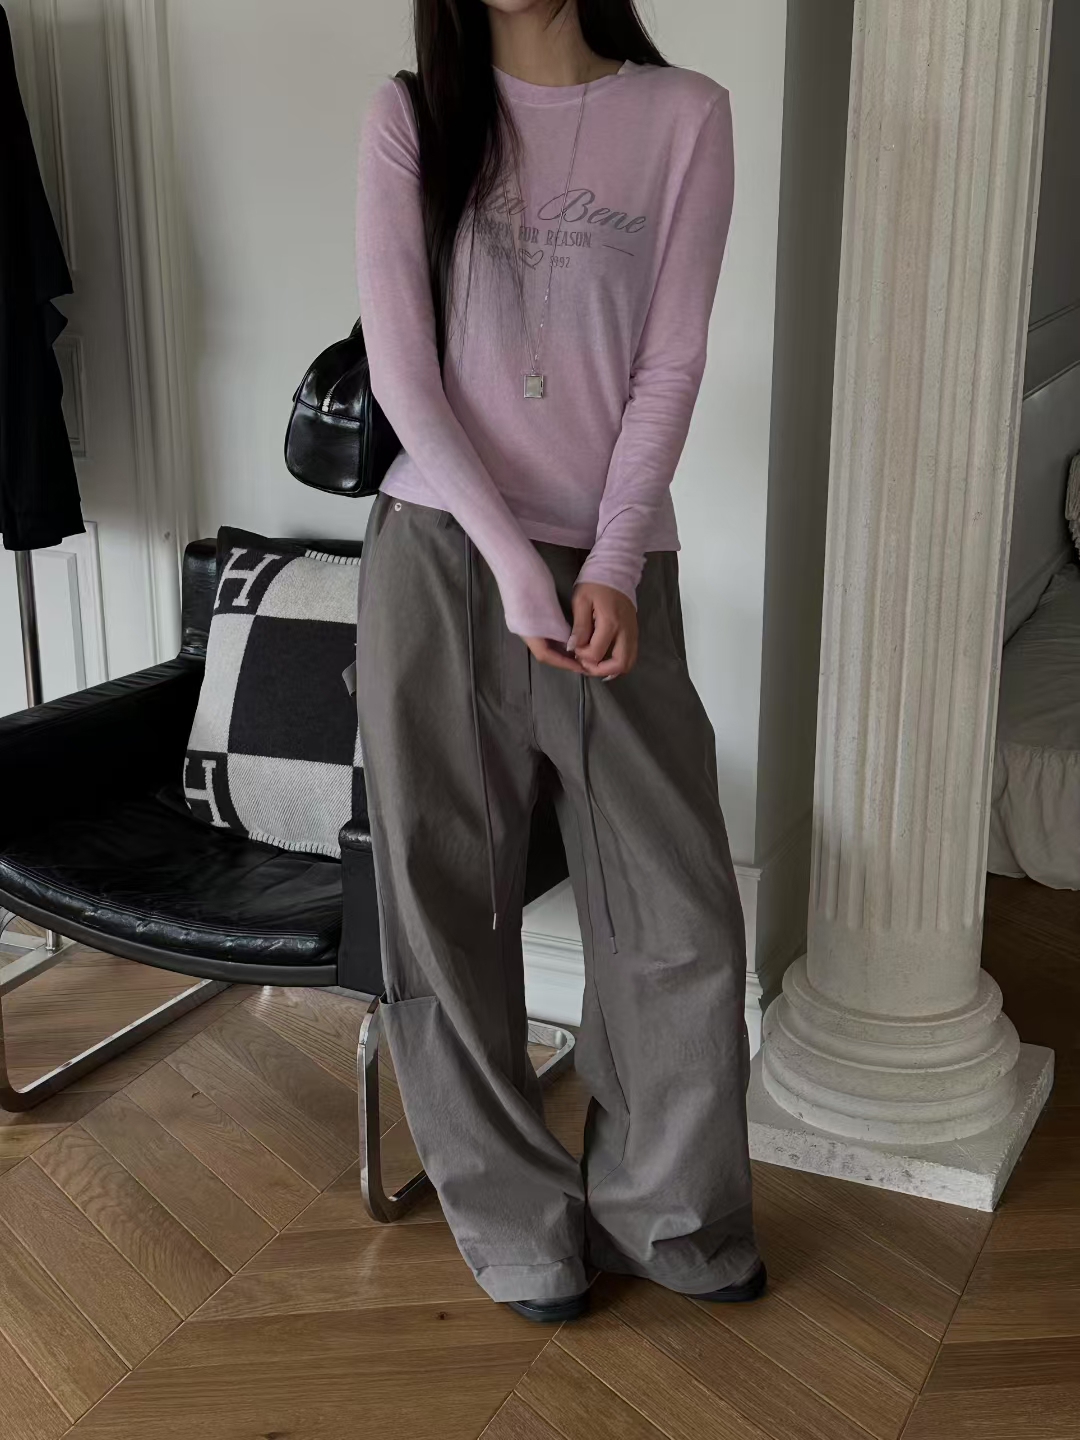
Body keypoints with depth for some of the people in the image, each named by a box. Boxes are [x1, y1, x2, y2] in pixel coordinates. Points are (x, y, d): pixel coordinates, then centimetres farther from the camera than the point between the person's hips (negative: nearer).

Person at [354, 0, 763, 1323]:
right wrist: (514, 559, -13)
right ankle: (518, 1220, 23)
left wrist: (609, 565, -11)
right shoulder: (411, 118, 4)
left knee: (681, 913, 1)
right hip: (439, 554, 0)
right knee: (448, 904, 4)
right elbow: (401, 369, -3)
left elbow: (671, 362, -1)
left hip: (610, 566, 0)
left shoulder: (682, 115, 3)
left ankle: (664, 1209, 25)